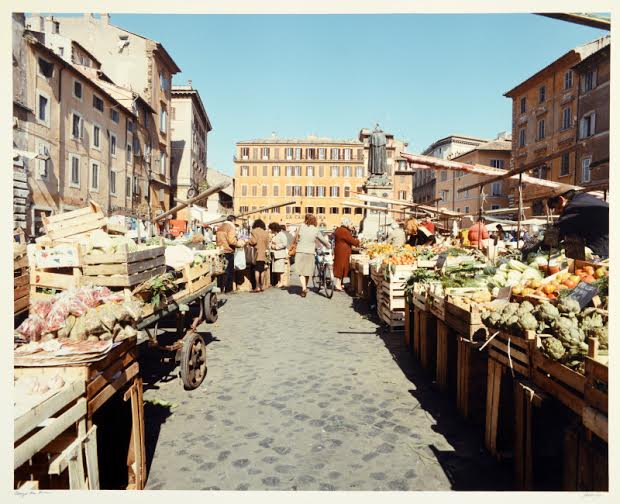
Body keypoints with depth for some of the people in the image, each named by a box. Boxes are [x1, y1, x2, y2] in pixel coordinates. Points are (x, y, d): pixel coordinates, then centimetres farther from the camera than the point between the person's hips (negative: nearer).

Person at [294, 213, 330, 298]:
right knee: (307, 271, 15)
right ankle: (305, 287, 25)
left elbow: (296, 239, -3)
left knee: (301, 272, 3)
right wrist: (328, 245, 26)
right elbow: (324, 240, 8)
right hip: (310, 253, 1)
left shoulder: (301, 226, -3)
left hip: (300, 252, -1)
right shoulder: (316, 230, 0)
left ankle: (304, 288, -12)